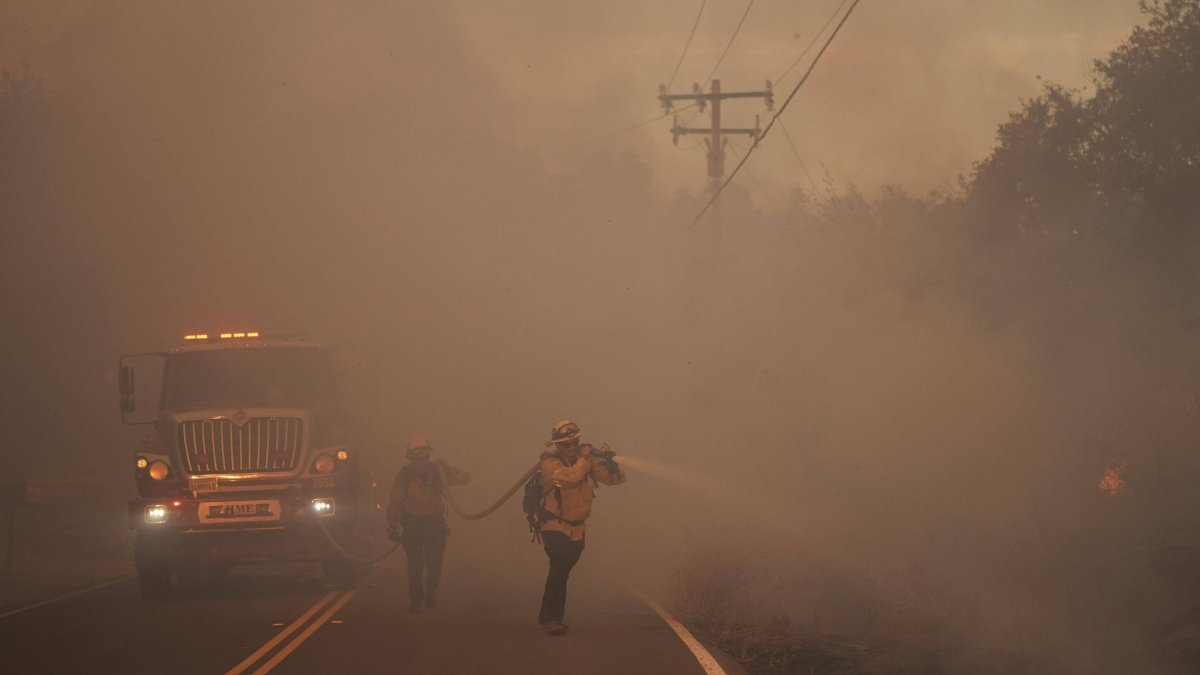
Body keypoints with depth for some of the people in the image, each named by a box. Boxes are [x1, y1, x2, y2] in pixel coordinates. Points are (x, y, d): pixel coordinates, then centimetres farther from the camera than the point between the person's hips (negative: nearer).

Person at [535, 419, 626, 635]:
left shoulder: (588, 462, -4)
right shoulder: (551, 463, -19)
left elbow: (617, 478, -5)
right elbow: (569, 477, -39)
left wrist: (609, 462, -24)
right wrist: (585, 458, -28)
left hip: (577, 529, 6)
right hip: (555, 527, -6)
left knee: (561, 572, 18)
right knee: (560, 563, -25)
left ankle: (547, 616, 35)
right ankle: (552, 618, -21)